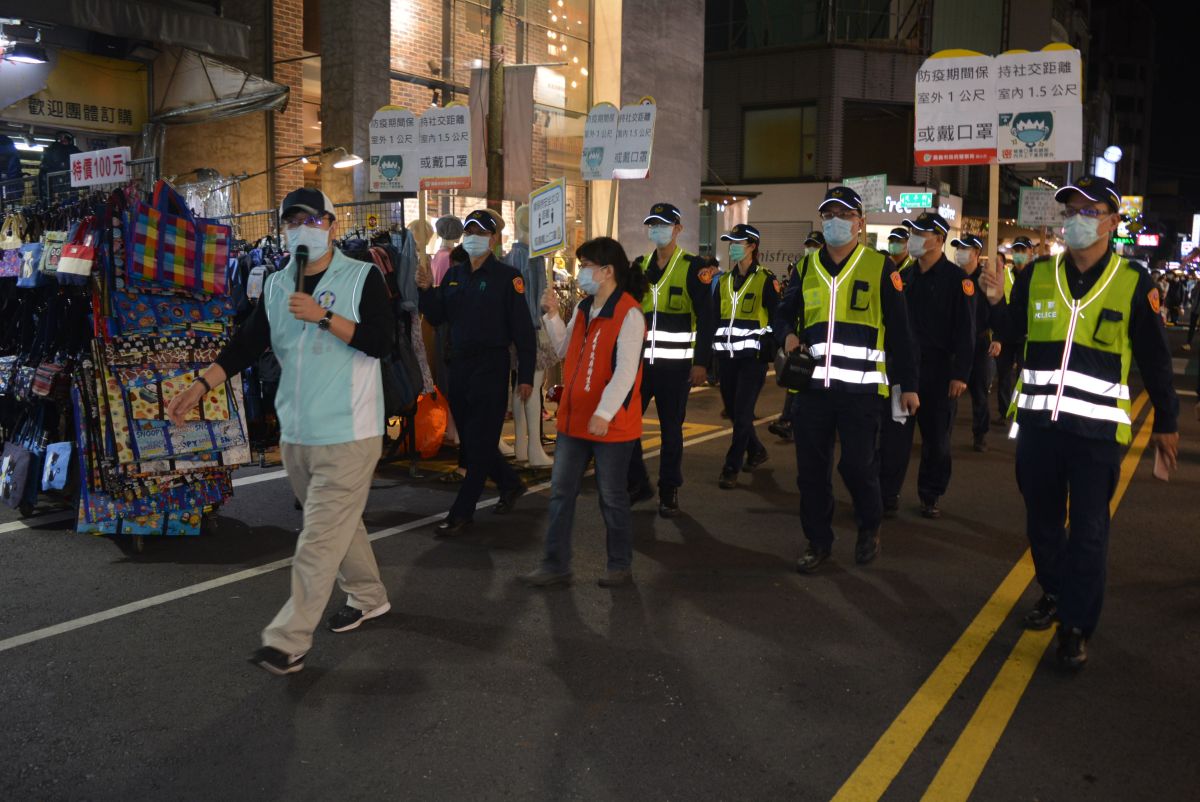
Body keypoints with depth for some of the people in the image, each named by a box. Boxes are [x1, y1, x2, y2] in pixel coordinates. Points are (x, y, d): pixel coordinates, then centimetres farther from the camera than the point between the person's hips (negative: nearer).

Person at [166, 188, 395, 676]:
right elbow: (246, 345, 7)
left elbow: (380, 342, -15)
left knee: (319, 540, -5)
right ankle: (368, 597, 36)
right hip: (295, 434, 6)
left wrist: (323, 316, -21)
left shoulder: (362, 277, -6)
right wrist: (199, 387, -4)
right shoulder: (275, 285, 11)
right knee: (337, 523, 18)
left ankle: (289, 641, 0)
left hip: (348, 436, -6)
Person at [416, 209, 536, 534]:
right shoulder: (454, 274, 11)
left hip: (491, 367, -7)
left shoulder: (506, 277, -7)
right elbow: (436, 318, 12)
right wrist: (426, 290, -5)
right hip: (459, 364, 7)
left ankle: (462, 512, 5)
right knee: (469, 439, 14)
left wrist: (526, 376, -13)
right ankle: (510, 483, 34)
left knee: (479, 442, -2)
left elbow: (523, 330, -9)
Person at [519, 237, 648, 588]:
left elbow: (626, 371, -21)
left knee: (612, 497, 6)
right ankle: (555, 564, 19)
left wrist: (604, 413, -26)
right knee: (561, 493, 9)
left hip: (611, 424, -7)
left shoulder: (629, 313, -15)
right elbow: (564, 350, 15)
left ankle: (621, 566, 23)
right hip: (574, 420, 8)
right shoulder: (582, 308, 10)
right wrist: (552, 315, 4)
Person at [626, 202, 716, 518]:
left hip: (675, 364, -4)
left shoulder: (693, 267, -4)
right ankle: (638, 483, 18)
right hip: (639, 360, 4)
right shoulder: (640, 265, 10)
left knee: (671, 429, 4)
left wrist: (701, 362, -11)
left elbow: (705, 319, -6)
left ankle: (669, 492, 17)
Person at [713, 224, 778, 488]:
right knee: (733, 410, 12)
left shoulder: (766, 280, -3)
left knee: (742, 413, -8)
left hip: (752, 356, -6)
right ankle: (756, 450, 34)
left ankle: (732, 468, -3)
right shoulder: (724, 281, 14)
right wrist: (712, 349, 11)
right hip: (727, 356, 6)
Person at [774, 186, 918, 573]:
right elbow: (784, 313, 20)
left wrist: (907, 384, -1)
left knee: (857, 464, -3)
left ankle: (870, 529, 25)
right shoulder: (806, 266, 11)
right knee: (812, 468, 7)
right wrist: (787, 334, -4)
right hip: (812, 383, 4)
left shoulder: (880, 267, 0)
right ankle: (818, 542, 22)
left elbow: (898, 331, 1)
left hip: (860, 386, -4)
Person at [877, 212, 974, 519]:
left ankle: (930, 496, 19)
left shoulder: (956, 279, -7)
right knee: (894, 433, 2)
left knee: (936, 437, 7)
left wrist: (960, 374, -15)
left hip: (939, 370, -4)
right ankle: (887, 494, 9)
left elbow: (965, 330, -11)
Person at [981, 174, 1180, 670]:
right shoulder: (1037, 276, 4)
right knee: (1042, 519, 15)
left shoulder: (1133, 284, -4)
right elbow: (1012, 333, 12)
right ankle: (1054, 593, 37)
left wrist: (1165, 423, 8)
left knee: (1088, 532, 1)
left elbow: (1154, 359, 3)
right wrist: (997, 302, -7)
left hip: (1097, 429, -3)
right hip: (1038, 423, 3)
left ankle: (1076, 627, 11)